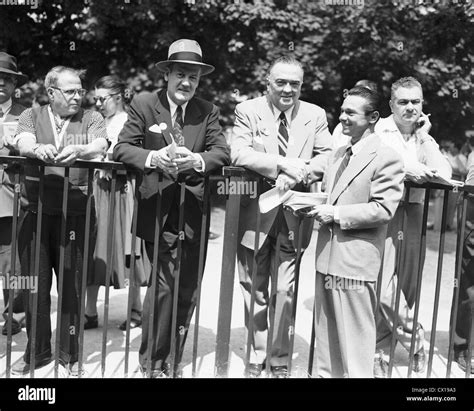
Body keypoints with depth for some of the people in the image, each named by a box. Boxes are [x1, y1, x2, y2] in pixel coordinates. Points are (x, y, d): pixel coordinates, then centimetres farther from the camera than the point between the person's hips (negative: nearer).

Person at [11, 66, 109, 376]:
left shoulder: (91, 119, 9)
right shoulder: (32, 116, 11)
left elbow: (101, 146, -10)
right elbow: (24, 142, -9)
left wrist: (77, 151, -32)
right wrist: (38, 149, -32)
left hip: (76, 214, -1)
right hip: (36, 212, 1)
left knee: (72, 285, 3)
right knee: (35, 284, 7)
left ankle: (70, 354, 18)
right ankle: (37, 351, 23)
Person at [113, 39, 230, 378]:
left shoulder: (208, 111, 8)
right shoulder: (144, 105, 2)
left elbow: (222, 152, -1)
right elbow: (122, 148, -5)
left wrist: (196, 160, -22)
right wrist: (154, 158, -23)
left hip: (195, 208, 3)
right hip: (158, 207, -3)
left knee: (187, 289, 7)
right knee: (164, 284, -7)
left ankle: (173, 359, 25)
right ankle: (152, 361, 13)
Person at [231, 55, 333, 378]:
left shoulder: (315, 115, 6)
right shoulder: (248, 110, -1)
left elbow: (327, 156, -2)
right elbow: (238, 153, -15)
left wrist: (296, 175, -19)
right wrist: (282, 164, -25)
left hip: (293, 217, 1)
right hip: (255, 214, -1)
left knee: (285, 292, 5)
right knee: (255, 291, 11)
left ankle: (280, 361, 21)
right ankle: (257, 358, 28)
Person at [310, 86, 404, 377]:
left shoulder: (386, 158, -9)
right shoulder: (339, 154, 16)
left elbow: (383, 209, -16)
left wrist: (336, 214, -19)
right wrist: (315, 206, 4)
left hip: (355, 262, -8)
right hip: (327, 257, 8)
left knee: (353, 337, 1)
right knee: (327, 334, 17)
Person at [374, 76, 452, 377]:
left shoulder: (425, 140, 16)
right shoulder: (378, 131, 3)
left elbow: (445, 174, 0)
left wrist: (423, 137, 0)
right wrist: (406, 169, -17)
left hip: (414, 213, 5)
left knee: (407, 286, 6)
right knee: (384, 287, -12)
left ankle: (378, 351, 19)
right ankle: (416, 340, 8)